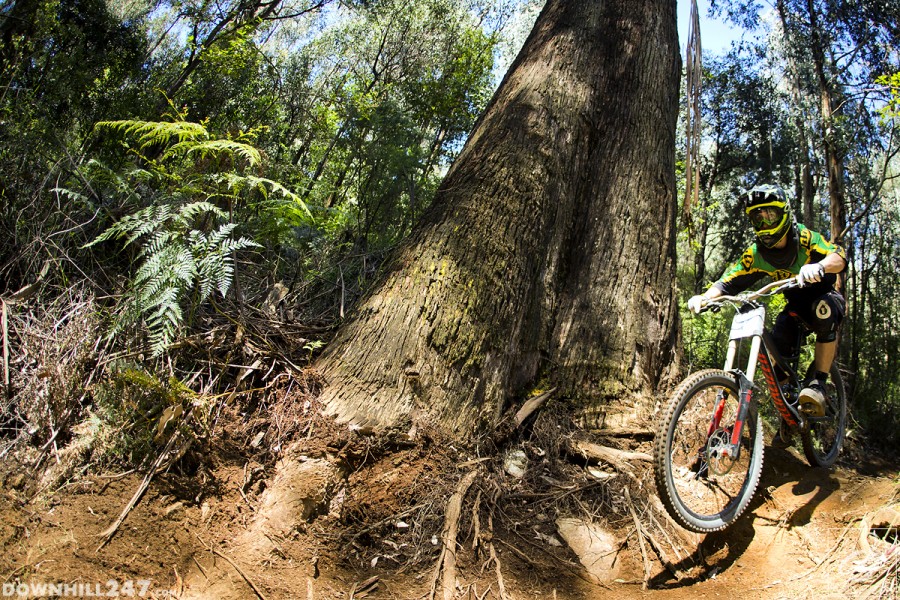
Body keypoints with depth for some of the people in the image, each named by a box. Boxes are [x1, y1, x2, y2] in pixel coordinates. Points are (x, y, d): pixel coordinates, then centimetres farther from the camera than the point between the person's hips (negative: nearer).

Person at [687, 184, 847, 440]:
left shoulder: (804, 238, -22)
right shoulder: (756, 255, -12)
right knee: (777, 348, -19)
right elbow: (727, 283, -16)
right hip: (796, 305, 4)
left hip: (826, 296, -3)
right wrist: (704, 297, -37)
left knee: (824, 311, -39)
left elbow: (839, 256, -37)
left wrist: (819, 267, -61)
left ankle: (818, 383, -29)